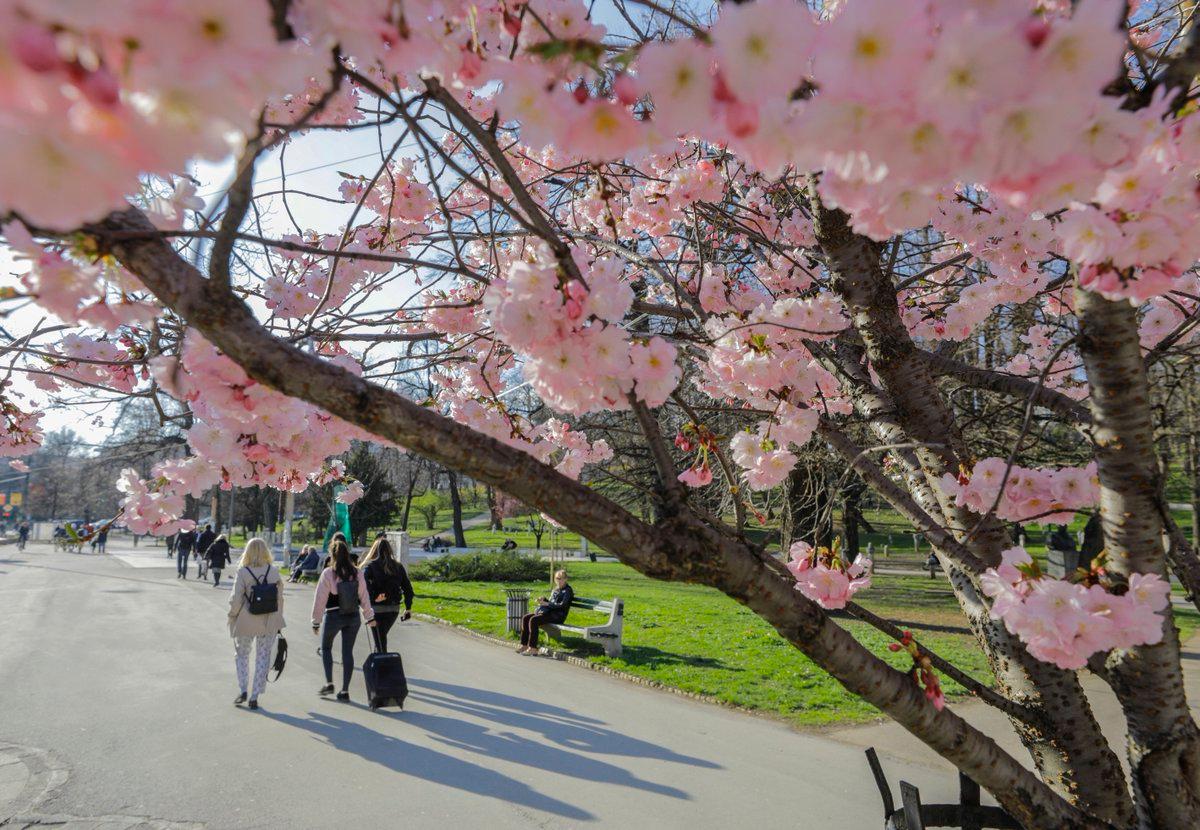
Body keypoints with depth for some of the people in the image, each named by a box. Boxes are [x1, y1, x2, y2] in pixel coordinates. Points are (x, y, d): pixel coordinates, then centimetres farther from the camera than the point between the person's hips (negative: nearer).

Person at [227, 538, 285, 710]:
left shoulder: (242, 572, -12)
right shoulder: (274, 572, -4)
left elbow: (236, 598, -11)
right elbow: (279, 598, 1)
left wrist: (232, 616, 6)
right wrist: (278, 621, 12)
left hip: (245, 622, -2)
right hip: (269, 623, 2)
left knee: (241, 655, 19)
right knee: (263, 658, 11)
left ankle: (243, 690, 10)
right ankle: (254, 697, 12)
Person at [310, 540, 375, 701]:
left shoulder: (328, 573, -11)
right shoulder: (357, 573, 0)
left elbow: (320, 599, -9)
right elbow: (364, 596, 6)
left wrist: (316, 621, -1)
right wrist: (370, 616, 15)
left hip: (333, 616, -3)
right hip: (353, 616, 3)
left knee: (326, 647, 19)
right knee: (348, 651, 8)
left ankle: (329, 683, 11)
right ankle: (345, 690, 9)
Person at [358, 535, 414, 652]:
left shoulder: (370, 566, -5)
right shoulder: (398, 566, 5)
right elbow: (407, 587, 5)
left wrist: (373, 597, -17)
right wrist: (408, 608, 12)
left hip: (377, 608, -4)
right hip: (394, 609, 4)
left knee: (379, 639, 5)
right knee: (382, 636, 23)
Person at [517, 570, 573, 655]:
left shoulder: (567, 590, -3)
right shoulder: (555, 590, 22)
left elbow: (563, 605, -16)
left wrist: (547, 604, -18)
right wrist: (544, 599, 4)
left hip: (558, 615, -9)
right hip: (549, 612, 9)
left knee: (533, 620, -28)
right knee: (525, 618, -7)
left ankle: (533, 648, -26)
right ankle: (524, 645, -8)